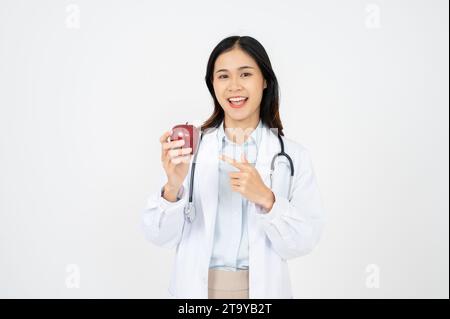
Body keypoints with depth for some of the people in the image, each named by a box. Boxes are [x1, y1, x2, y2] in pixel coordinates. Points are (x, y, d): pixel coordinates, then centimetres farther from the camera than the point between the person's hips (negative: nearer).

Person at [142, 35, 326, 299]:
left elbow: (304, 242, -9)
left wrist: (266, 199, -24)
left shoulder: (293, 156, -7)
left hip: (262, 288, 0)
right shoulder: (191, 147, -7)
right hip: (195, 287, 0)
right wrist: (172, 187, -27)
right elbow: (160, 236, -9)